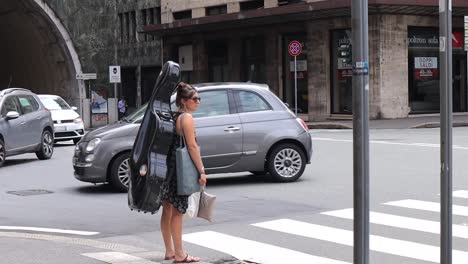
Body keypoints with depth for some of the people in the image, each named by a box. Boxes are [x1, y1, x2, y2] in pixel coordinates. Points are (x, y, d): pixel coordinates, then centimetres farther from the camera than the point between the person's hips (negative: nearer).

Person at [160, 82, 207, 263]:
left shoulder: (173, 117, 13)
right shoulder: (186, 117, -12)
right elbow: (192, 146, -17)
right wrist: (201, 171, -15)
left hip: (168, 166, 8)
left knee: (168, 210, 13)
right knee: (177, 212, -3)